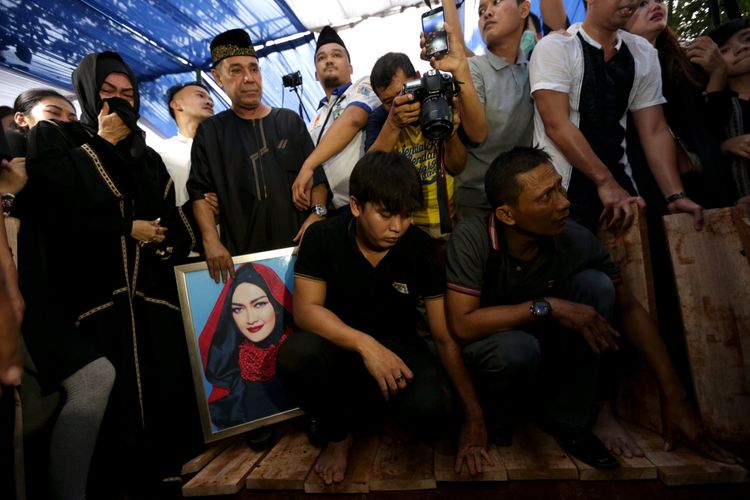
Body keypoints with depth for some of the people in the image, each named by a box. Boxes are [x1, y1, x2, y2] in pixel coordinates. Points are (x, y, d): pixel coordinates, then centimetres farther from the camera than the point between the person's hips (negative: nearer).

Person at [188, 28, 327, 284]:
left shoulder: (290, 121, 10)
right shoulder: (209, 132, 8)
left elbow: (317, 175, 6)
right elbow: (200, 191, 2)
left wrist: (317, 213, -11)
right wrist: (211, 241, -12)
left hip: (297, 247, 1)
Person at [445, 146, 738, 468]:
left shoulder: (576, 240, -18)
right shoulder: (471, 239, -27)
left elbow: (628, 309, -7)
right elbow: (462, 324, -31)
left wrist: (674, 397, -8)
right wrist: (547, 307, -32)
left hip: (542, 344, 4)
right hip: (484, 349, -3)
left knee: (595, 284, -20)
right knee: (516, 347, -38)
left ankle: (566, 417, -6)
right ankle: (496, 418, -2)